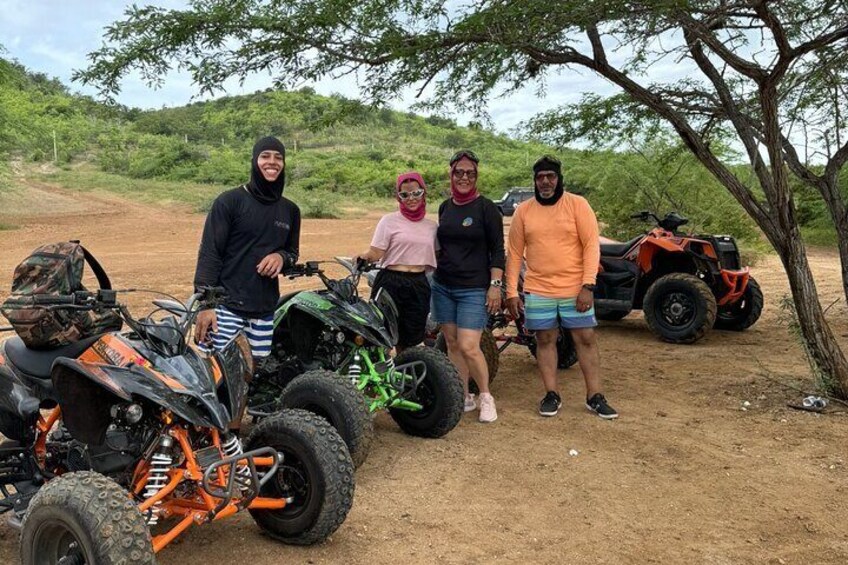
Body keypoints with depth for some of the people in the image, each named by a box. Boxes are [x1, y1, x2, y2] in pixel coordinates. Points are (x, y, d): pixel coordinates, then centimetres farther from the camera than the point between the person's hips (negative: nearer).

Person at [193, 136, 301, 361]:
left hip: (265, 310, 5)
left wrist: (282, 257, -3)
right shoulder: (229, 201, -3)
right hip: (226, 306, -5)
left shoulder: (290, 210, 13)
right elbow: (209, 253, -6)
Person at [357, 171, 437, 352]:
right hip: (391, 284, -4)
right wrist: (364, 257, -26)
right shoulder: (389, 221, 0)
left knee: (409, 343, 10)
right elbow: (376, 252, -8)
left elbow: (435, 258, 20)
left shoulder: (431, 226, 14)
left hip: (419, 287, 4)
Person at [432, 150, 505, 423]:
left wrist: (495, 285, -13)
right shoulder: (445, 207, 11)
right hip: (443, 286, 6)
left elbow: (497, 250, -7)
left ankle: (486, 397, 10)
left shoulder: (486, 207, -5)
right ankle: (464, 397, 21)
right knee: (452, 344, 8)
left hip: (474, 288, -5)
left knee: (468, 347, -12)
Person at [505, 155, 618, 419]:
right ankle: (551, 395, 19)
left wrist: (588, 286, -14)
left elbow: (591, 246, -6)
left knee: (586, 340, 4)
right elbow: (515, 254, 5)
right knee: (545, 340, 8)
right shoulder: (524, 210, 3)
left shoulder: (577, 204, -3)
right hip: (538, 291, 1)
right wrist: (511, 292, 1)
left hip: (576, 290, -1)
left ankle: (595, 397, 15)